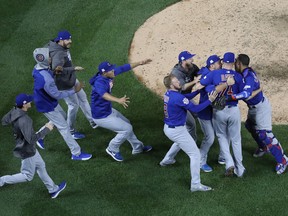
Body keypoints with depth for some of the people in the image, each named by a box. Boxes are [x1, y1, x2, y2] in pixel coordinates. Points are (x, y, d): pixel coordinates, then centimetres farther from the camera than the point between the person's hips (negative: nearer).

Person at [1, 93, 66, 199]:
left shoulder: (14, 111, -11)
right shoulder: (24, 120, -37)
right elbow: (31, 139, -35)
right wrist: (46, 129, -27)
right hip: (27, 151, -9)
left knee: (40, 166, 24)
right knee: (27, 176, 12)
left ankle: (53, 190, 40)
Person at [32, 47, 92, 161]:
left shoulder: (38, 67, -12)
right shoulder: (46, 79, -40)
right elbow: (57, 95, -27)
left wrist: (54, 72, -10)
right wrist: (74, 90, -19)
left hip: (48, 100, 9)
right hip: (47, 106, -9)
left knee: (62, 116, 30)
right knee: (64, 127, 4)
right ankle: (76, 154, 18)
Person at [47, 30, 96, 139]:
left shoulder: (64, 48, -4)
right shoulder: (58, 54, -33)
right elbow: (56, 69, -45)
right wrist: (74, 68, -40)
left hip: (72, 79, 10)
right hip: (64, 84, -10)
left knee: (82, 98, 21)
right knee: (73, 105, 4)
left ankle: (93, 121, 38)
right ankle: (71, 131, 22)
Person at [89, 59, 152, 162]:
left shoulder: (109, 74, -8)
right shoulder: (99, 82, -32)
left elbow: (123, 68, 2)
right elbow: (104, 94, -51)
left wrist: (139, 63, 4)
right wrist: (118, 100, -67)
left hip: (109, 110, 10)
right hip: (101, 117, -10)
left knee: (126, 124, 25)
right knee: (127, 129, -3)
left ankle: (137, 147, 44)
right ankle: (113, 149, 17)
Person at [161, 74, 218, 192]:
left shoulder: (168, 94, 2)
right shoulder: (178, 98, -25)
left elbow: (186, 97, 11)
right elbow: (195, 109, -21)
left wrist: (198, 90, 7)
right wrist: (210, 100, -16)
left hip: (167, 128, 9)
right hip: (177, 131, -9)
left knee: (179, 141, 42)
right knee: (195, 154, -5)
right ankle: (195, 184, -6)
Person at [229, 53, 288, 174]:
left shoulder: (249, 76, -32)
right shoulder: (246, 73, -4)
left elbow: (246, 94, -47)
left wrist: (228, 97, -51)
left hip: (261, 107, -10)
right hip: (253, 107, 10)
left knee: (264, 134, -8)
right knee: (250, 126, 26)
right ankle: (263, 147, 46)